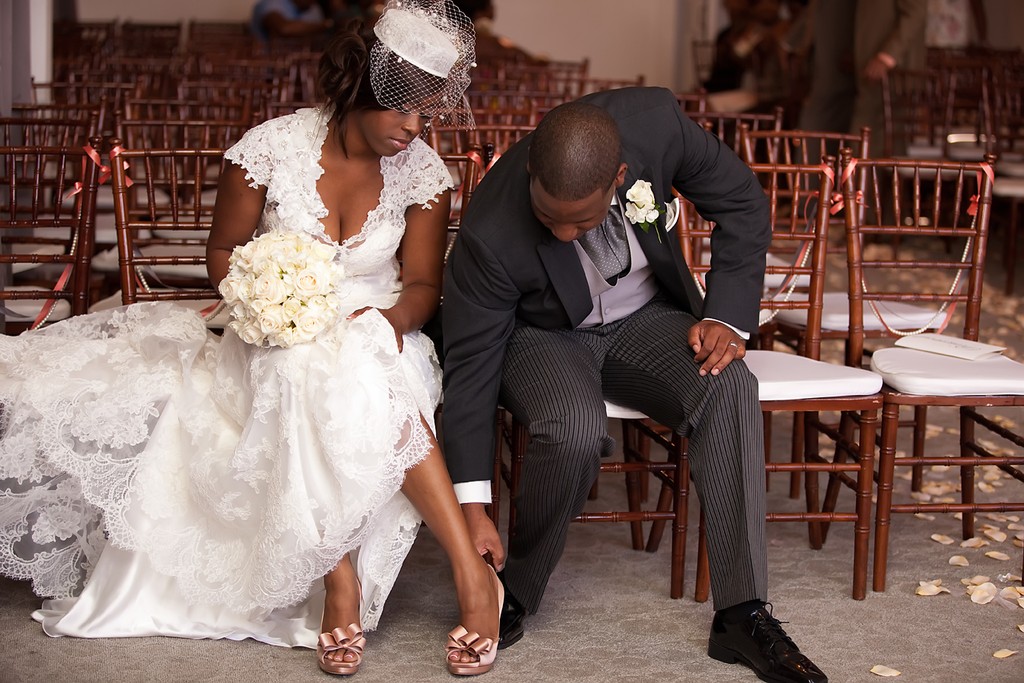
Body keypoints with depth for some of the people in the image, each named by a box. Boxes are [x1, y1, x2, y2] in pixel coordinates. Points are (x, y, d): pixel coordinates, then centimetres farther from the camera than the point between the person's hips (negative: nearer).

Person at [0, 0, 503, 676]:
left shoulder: (423, 172, -3)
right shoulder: (273, 147, -9)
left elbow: (423, 283, 4)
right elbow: (223, 253, 2)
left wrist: (397, 317, -20)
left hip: (375, 335, 1)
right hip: (280, 343, -1)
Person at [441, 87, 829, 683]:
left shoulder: (655, 121, -26)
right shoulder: (491, 232, -31)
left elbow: (743, 205, -8)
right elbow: (471, 365, -22)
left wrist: (728, 318, -18)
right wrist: (473, 507, -21)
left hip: (642, 319, 3)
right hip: (541, 336, -3)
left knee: (730, 388, -27)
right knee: (575, 430, -35)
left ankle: (744, 615, -21)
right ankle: (516, 592, -9)